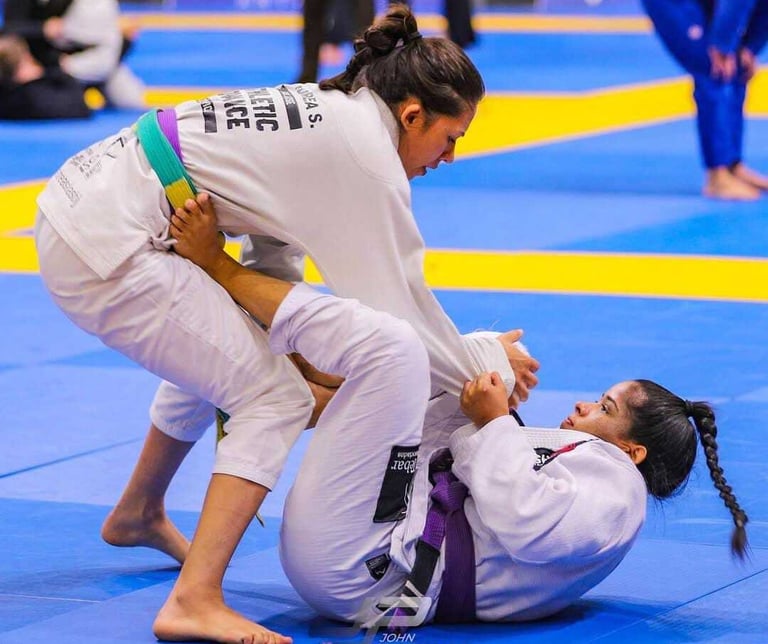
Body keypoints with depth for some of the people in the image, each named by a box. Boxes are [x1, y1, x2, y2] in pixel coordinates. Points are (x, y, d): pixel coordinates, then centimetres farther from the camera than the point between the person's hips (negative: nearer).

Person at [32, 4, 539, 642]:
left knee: (214, 359, 30)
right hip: (105, 253, -10)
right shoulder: (365, 153, -13)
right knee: (277, 397, -7)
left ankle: (138, 515, 52)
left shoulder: (322, 112, 15)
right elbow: (397, 305, -8)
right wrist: (486, 368, 6)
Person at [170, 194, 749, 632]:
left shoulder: (614, 488, 0)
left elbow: (526, 520, -21)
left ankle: (219, 267, -7)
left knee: (389, 344, -17)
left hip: (356, 566, -10)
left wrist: (495, 424, -9)